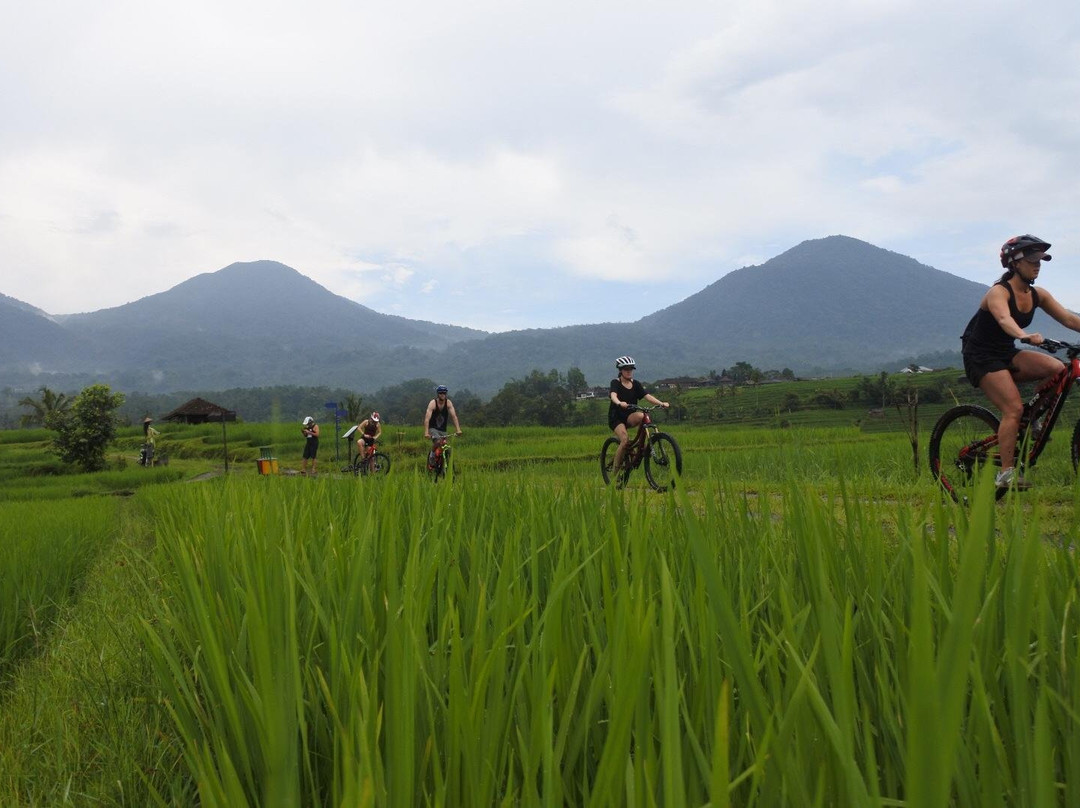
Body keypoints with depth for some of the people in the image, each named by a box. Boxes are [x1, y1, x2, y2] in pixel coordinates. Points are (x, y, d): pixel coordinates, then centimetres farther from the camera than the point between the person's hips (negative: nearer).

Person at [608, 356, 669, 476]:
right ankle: (615, 470, -12)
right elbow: (613, 395, -27)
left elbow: (647, 396, -6)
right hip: (616, 417, -4)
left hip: (629, 417, 4)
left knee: (642, 416, -31)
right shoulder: (615, 383, -6)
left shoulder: (635, 384, 7)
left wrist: (661, 403, -24)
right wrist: (619, 403, -50)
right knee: (625, 440, -26)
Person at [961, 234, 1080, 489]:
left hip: (1006, 354, 7)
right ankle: (1006, 474, -17)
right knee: (1013, 408, -20)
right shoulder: (999, 292, -17)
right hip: (981, 356, -7)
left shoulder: (1038, 295, 5)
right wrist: (1025, 336, -56)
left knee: (1057, 368, -17)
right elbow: (1004, 319, -37)